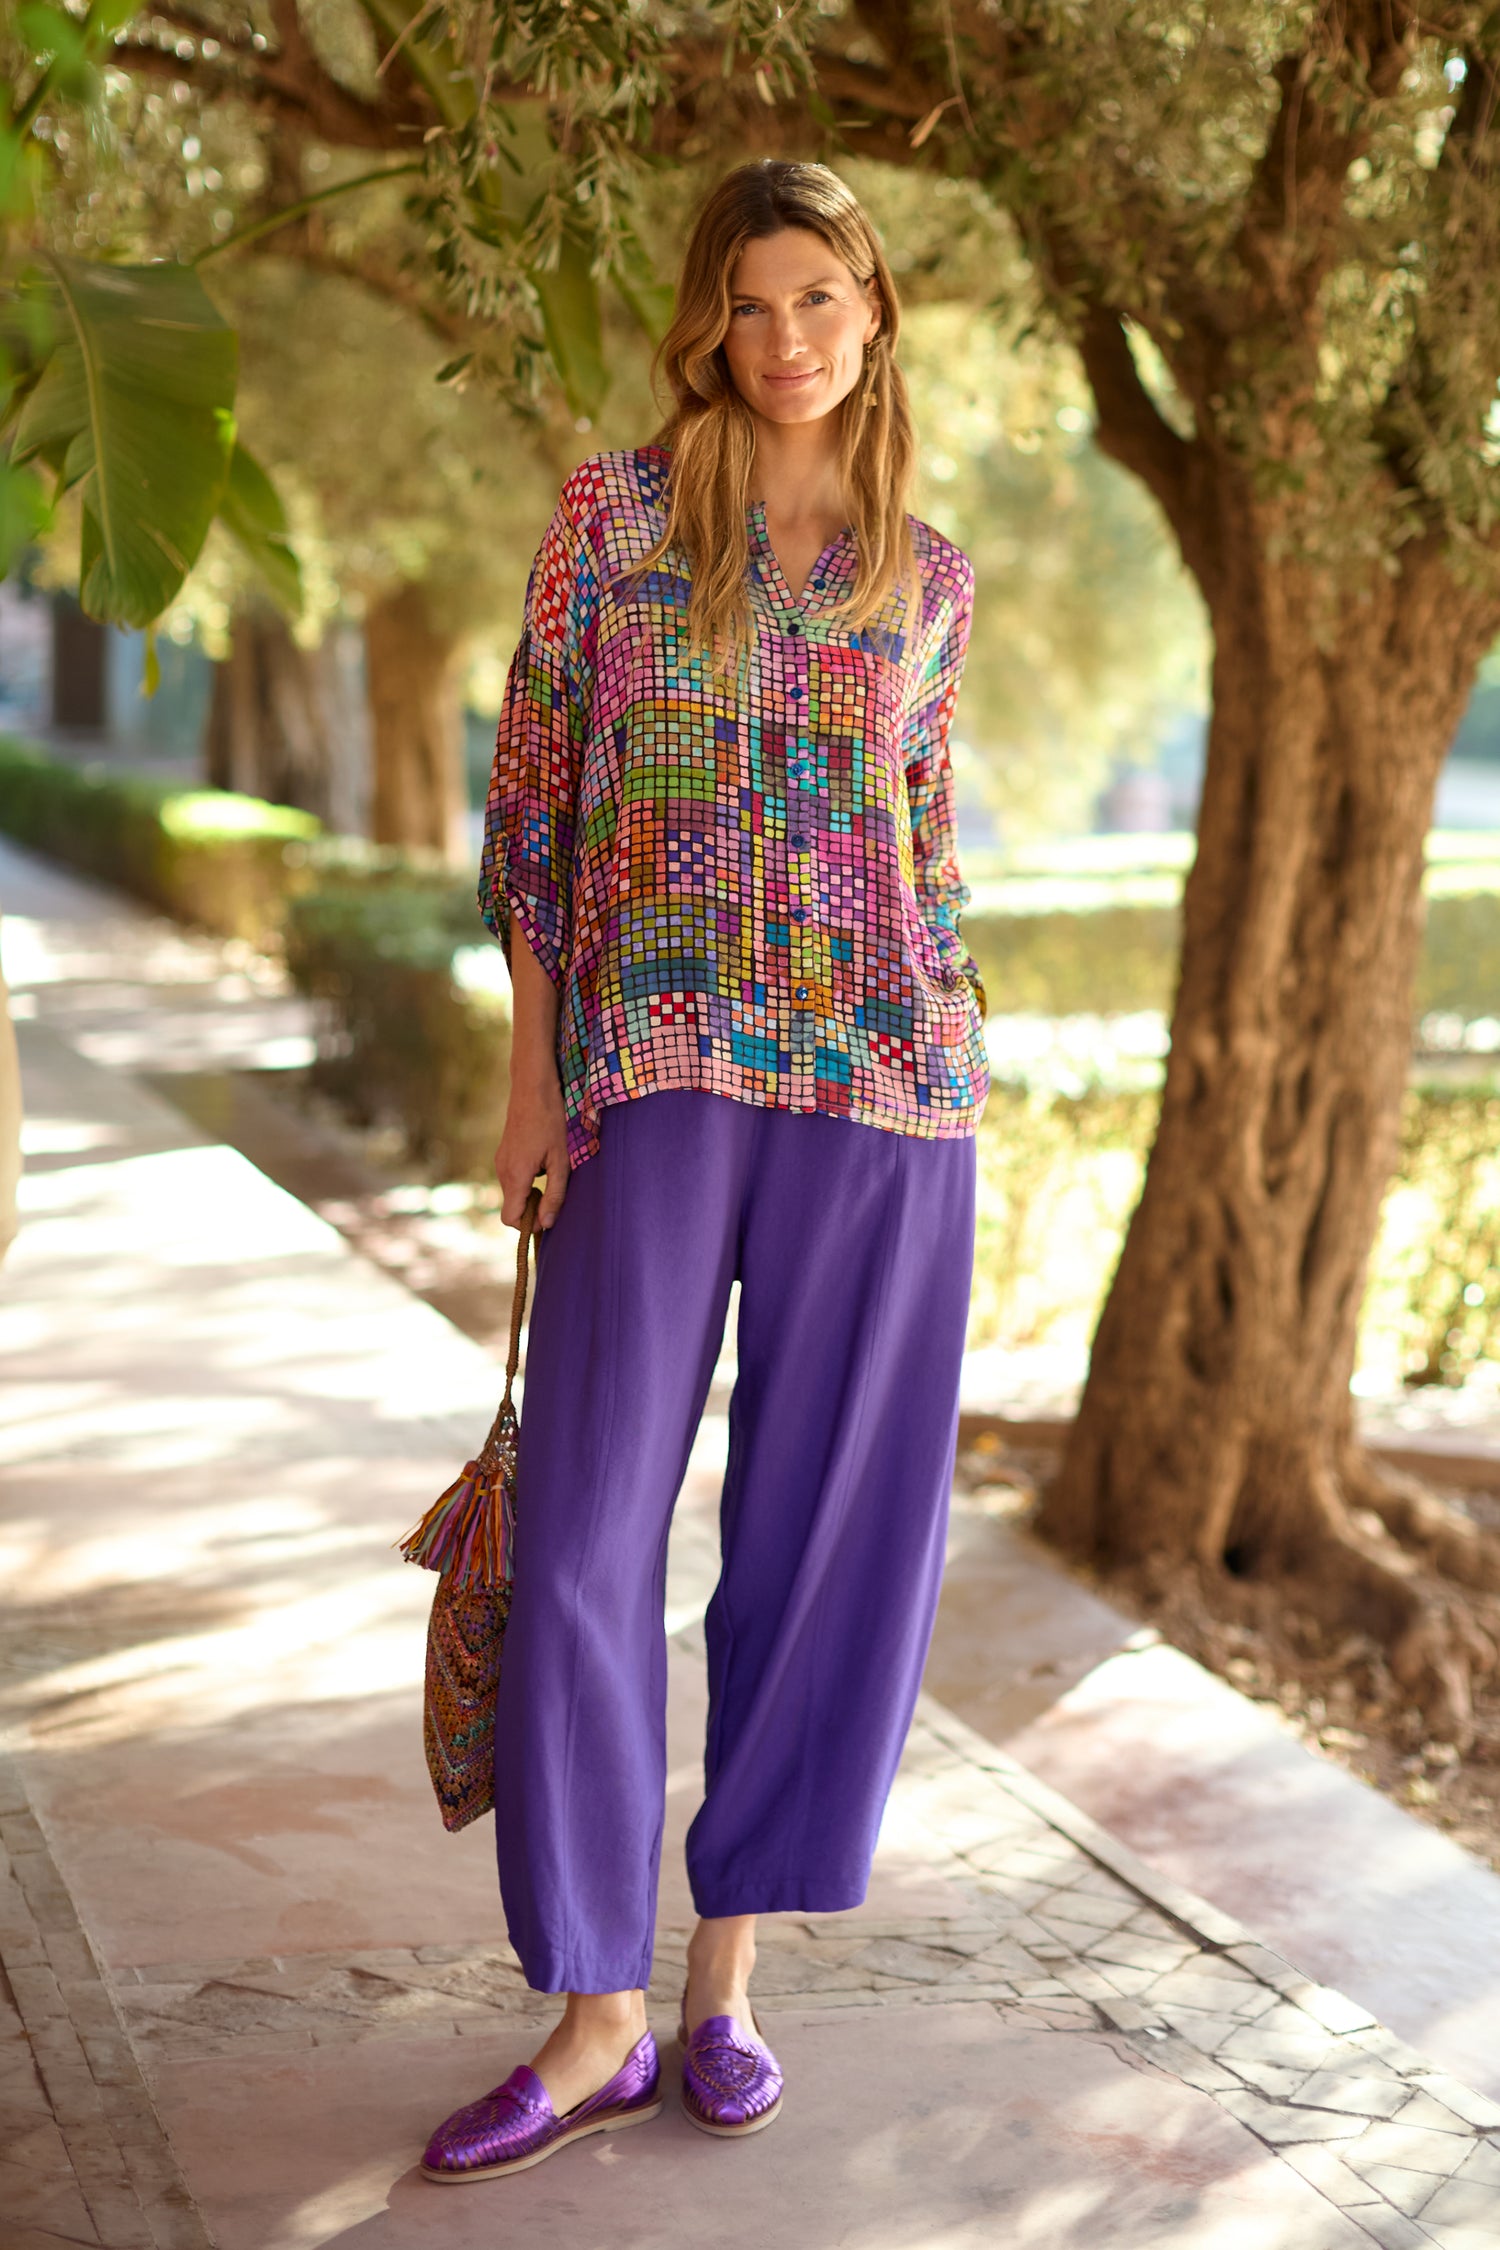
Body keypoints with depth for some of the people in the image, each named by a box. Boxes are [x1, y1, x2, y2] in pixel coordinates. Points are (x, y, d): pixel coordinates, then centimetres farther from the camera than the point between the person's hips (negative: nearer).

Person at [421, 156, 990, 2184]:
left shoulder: (928, 578, 12)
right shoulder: (614, 514, 5)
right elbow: (529, 798, 4)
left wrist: (950, 1072, 10)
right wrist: (536, 1071, -2)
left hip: (885, 1087, 2)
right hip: (661, 1067, -2)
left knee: (829, 1527, 5)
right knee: (586, 1536, -4)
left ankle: (728, 1977, 19)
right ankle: (597, 2020, 7)